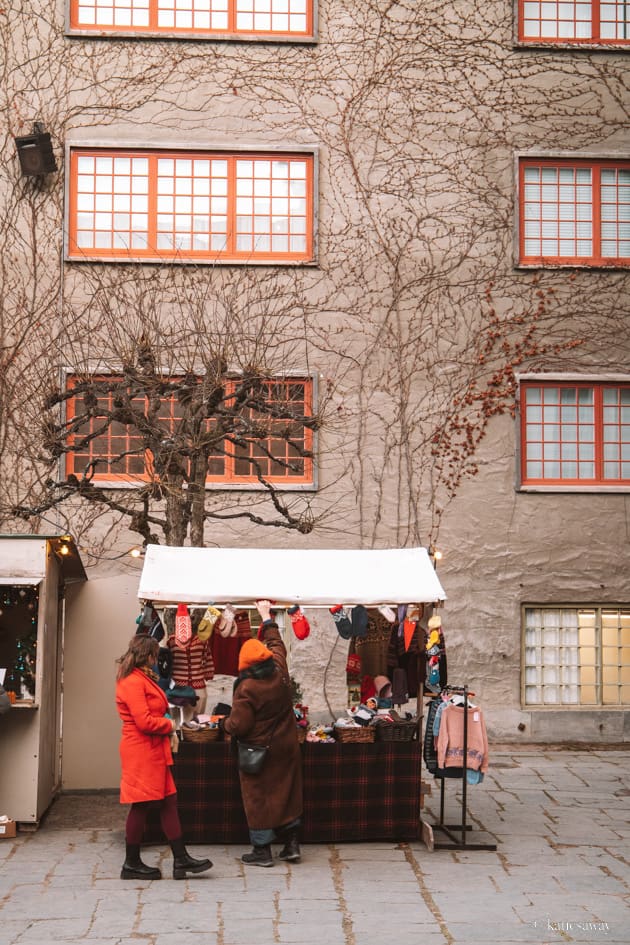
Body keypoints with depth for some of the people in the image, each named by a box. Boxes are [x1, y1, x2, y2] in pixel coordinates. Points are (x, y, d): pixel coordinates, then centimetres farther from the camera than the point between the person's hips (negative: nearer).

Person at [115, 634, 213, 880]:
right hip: (141, 752, -10)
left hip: (154, 753, 10)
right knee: (141, 806, -2)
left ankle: (181, 859, 11)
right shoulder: (132, 682, -16)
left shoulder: (142, 679, 17)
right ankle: (131, 864, 9)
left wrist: (166, 725, 4)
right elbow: (144, 722, -22)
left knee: (169, 802, 8)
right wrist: (168, 725, -6)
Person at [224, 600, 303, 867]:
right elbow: (276, 644, 15)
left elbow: (239, 725, -20)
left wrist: (226, 724, 2)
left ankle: (262, 850, 11)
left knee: (258, 796, 5)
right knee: (286, 791, 15)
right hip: (285, 746, 6)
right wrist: (267, 618, 26)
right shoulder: (280, 672, -5)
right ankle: (291, 843, 20)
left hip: (258, 749, -6)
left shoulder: (246, 687, -22)